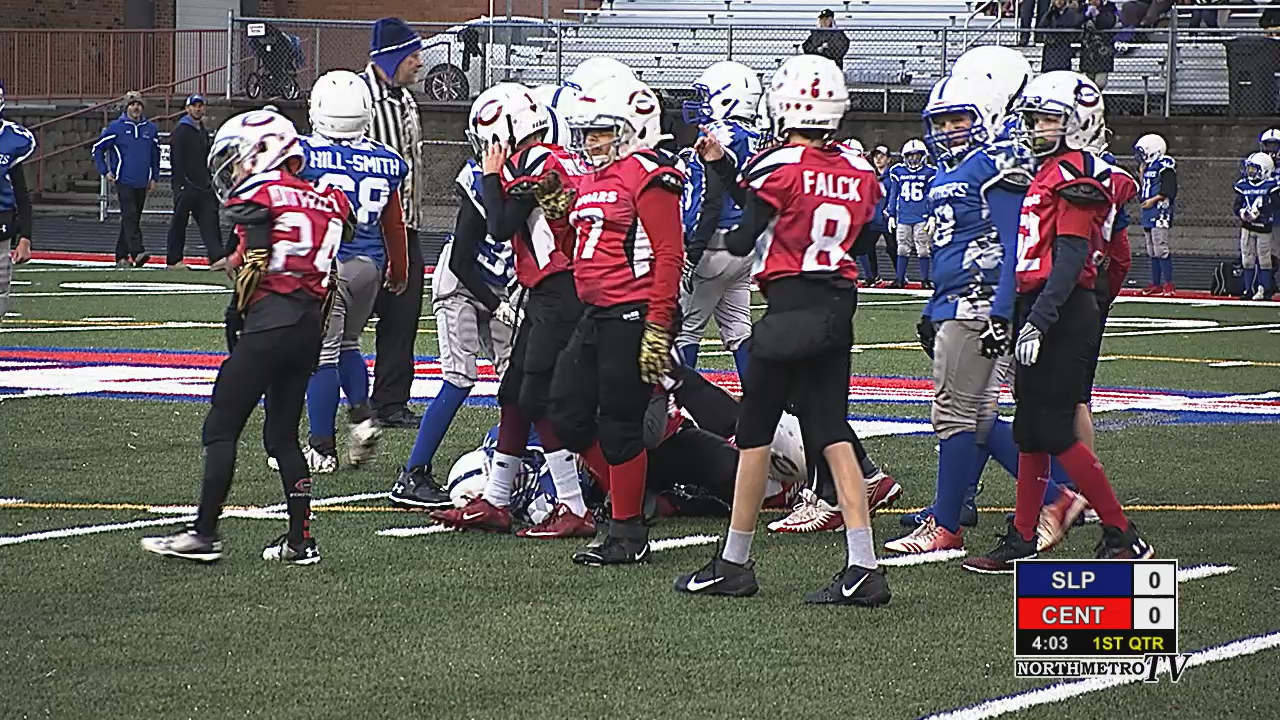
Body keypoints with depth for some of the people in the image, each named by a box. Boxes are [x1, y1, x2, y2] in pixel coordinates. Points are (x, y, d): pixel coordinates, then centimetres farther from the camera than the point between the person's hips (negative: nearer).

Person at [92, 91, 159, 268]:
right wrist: (105, 172, -2)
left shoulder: (151, 129, 9)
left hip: (142, 182, 5)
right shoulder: (116, 127, -2)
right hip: (124, 181, -5)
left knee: (134, 219, 8)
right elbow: (97, 149, 5)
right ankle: (137, 252, -27)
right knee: (130, 216, -17)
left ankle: (122, 255, 16)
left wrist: (154, 177, 16)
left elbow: (156, 154, 22)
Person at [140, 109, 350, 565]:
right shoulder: (327, 202, 16)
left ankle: (204, 534, -2)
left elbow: (253, 267, -10)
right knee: (283, 435, 15)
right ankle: (300, 540, 11)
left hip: (271, 320, -7)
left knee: (221, 428, 0)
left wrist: (236, 317, -1)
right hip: (311, 323, 7)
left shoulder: (258, 197, -5)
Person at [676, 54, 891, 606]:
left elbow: (740, 243, -7)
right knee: (832, 434, 6)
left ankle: (734, 564, 13)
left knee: (754, 434, 6)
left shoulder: (780, 167, -11)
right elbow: (860, 228, 12)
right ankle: (863, 567, -4)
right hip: (840, 306, 6)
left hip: (790, 307, -6)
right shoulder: (860, 172, 6)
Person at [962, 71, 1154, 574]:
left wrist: (1039, 320, -25)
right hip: (1041, 312, 10)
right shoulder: (1051, 172, 18)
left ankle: (1123, 537, -3)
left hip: (1063, 315, -10)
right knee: (1031, 432, 10)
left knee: (1053, 432, -8)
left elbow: (1070, 257, -20)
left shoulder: (1077, 176, -13)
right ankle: (1021, 542, 14)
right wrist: (1024, 317, 20)